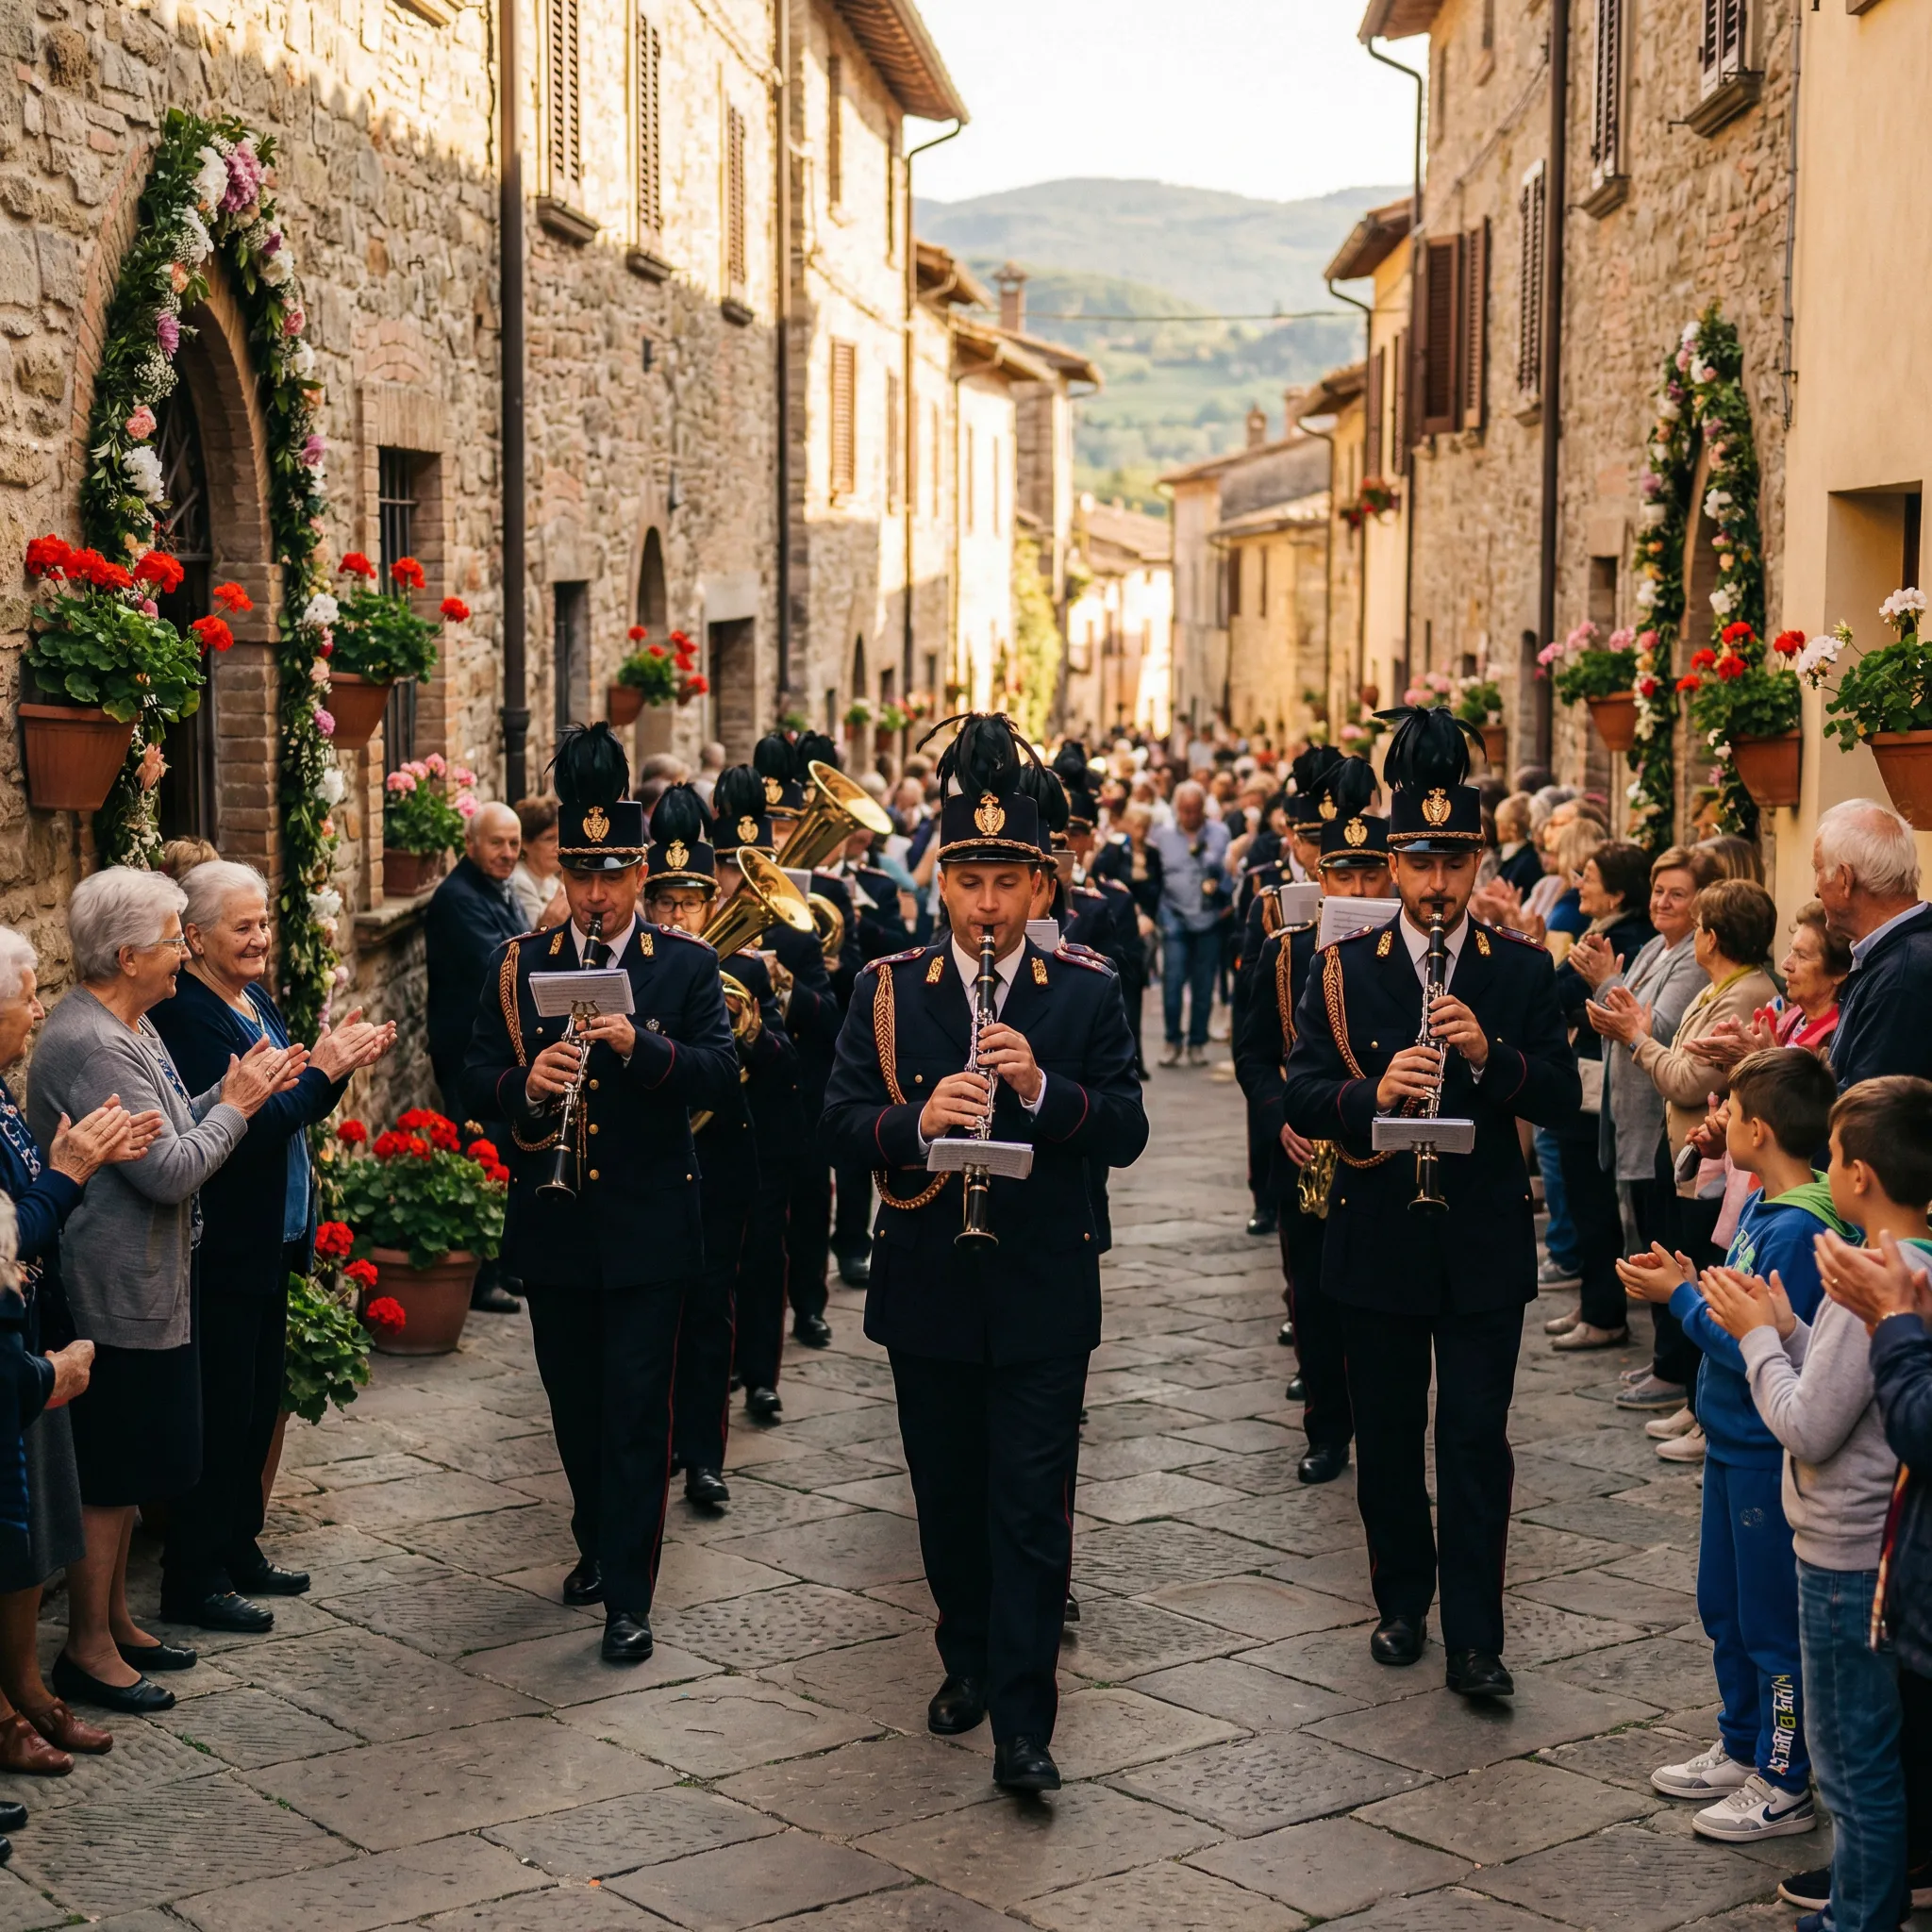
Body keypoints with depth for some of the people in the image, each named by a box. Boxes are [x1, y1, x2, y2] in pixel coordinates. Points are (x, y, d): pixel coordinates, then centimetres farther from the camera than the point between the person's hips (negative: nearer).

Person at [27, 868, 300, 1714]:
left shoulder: (129, 1027, 10)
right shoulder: (90, 1045, -23)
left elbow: (169, 1133, 15)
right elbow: (170, 1172, -24)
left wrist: (235, 1094, 3)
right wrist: (234, 1105, -11)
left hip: (149, 1282, 11)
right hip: (118, 1294, -11)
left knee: (128, 1469, 18)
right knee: (107, 1475, 0)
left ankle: (114, 1621, 30)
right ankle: (87, 1650, 11)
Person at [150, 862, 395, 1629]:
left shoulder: (256, 1001, 9)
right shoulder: (186, 1017, -19)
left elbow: (291, 1109, 14)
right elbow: (240, 1129, -26)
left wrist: (338, 1063, -3)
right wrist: (321, 1071, -23)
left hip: (269, 1243, 9)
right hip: (220, 1253, -9)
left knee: (259, 1404, 17)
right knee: (220, 1413, -1)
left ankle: (238, 1550, 30)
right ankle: (194, 1580, 10)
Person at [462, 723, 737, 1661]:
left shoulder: (687, 966, -2)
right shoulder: (518, 964, 5)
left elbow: (721, 1073, -13)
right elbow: (474, 1077, 0)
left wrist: (639, 1043, -29)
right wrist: (526, 1084, -22)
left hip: (648, 1226, -3)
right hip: (553, 1223, 3)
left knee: (636, 1409, -3)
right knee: (574, 1405, 15)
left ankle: (629, 1596, 1)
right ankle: (599, 1542, 36)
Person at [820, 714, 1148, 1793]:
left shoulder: (1088, 994, 0)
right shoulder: (889, 991, 3)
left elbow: (1126, 1132, -6)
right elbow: (839, 1120, -4)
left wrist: (1042, 1087, -23)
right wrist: (916, 1124, -25)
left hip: (1043, 1290, -2)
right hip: (928, 1288, 2)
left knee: (1033, 1506, -3)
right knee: (948, 1493, 15)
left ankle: (1024, 1725, -1)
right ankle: (968, 1660, 35)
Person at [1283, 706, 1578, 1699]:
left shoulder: (1523, 970, 0)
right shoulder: (1345, 967, 0)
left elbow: (1562, 1098, -6)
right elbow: (1297, 1095, -7)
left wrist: (1489, 1054, -24)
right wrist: (1371, 1095, -26)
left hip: (1484, 1242, -1)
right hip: (1377, 1239, 1)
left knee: (1476, 1440, 0)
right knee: (1387, 1437, 12)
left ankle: (1474, 1638, 6)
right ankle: (1402, 1603, 29)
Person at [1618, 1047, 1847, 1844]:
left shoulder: (1799, 1231, -24)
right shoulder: (1761, 1207, 5)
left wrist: (1682, 1298, -17)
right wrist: (1692, 1283, -2)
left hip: (1771, 1455, -10)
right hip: (1734, 1442, 10)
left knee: (1772, 1623, 3)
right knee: (1724, 1607, 21)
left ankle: (1783, 1786, 16)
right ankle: (1741, 1751, 36)